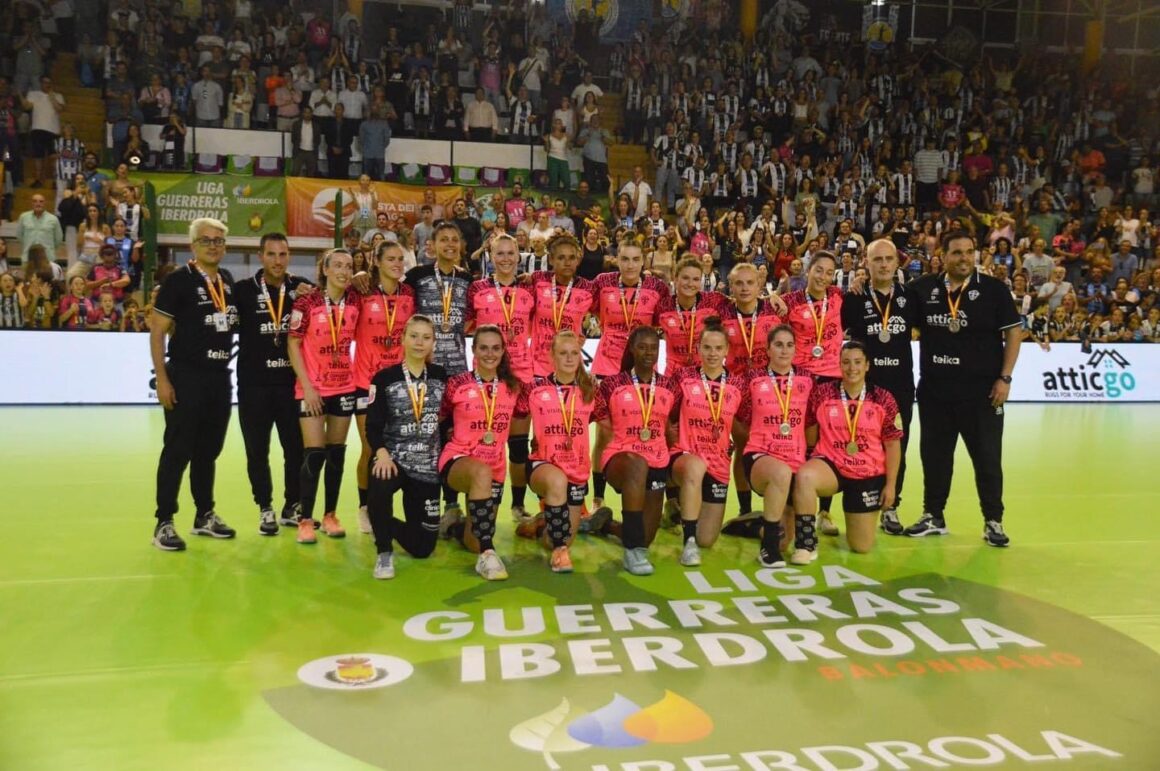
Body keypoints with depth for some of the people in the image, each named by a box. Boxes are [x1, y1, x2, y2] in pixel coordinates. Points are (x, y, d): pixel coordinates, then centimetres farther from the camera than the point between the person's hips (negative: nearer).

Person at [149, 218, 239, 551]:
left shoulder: (228, 280, 10)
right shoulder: (179, 279, -8)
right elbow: (157, 332, -9)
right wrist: (162, 379, -14)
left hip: (220, 377, 6)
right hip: (186, 377, -6)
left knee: (209, 450, 14)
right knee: (178, 451, -2)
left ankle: (205, 516, 26)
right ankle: (164, 523, 7)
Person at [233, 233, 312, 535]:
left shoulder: (302, 287, 4)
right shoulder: (243, 290, 0)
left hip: (292, 382, 1)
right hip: (253, 384, -1)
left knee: (297, 448, 7)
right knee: (257, 451, 6)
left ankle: (292, 507, 24)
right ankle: (266, 509, 21)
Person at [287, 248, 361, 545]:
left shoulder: (355, 301, -2)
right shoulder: (306, 303, -10)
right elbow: (293, 345, -8)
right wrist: (307, 386, -12)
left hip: (344, 387, 4)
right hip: (312, 388, -3)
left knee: (336, 452, 8)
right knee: (314, 453, -5)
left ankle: (330, 515, 19)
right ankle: (305, 520, 4)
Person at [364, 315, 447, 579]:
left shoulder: (441, 376, 7)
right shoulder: (384, 378, -2)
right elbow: (373, 426, -9)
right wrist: (382, 453, -26)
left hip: (428, 465, 3)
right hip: (392, 458, -2)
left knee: (422, 547, 2)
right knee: (378, 489, -40)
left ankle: (388, 526, 37)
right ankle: (384, 552, -13)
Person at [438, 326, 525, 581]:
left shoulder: (513, 387, 1)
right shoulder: (456, 384, -6)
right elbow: (440, 419, 7)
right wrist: (452, 433, -1)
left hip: (495, 467, 4)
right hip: (457, 459, -4)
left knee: (473, 543, 8)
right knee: (482, 473, -42)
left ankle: (467, 526, 46)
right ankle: (488, 554, -39)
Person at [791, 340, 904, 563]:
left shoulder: (883, 399, -4)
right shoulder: (821, 393, -6)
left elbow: (892, 444, 1)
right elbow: (809, 438, 5)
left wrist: (890, 485, 0)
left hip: (869, 475, 1)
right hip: (830, 465, -1)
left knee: (862, 547, 7)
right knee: (804, 475, -39)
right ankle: (806, 544, -23)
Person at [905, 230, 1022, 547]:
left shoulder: (994, 289, -3)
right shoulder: (923, 289, 3)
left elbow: (1014, 332, -2)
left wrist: (1005, 378, -9)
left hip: (982, 390, -2)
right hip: (934, 390, 3)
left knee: (987, 457, 5)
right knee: (934, 454, 11)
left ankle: (993, 521, 17)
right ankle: (933, 516, 25)